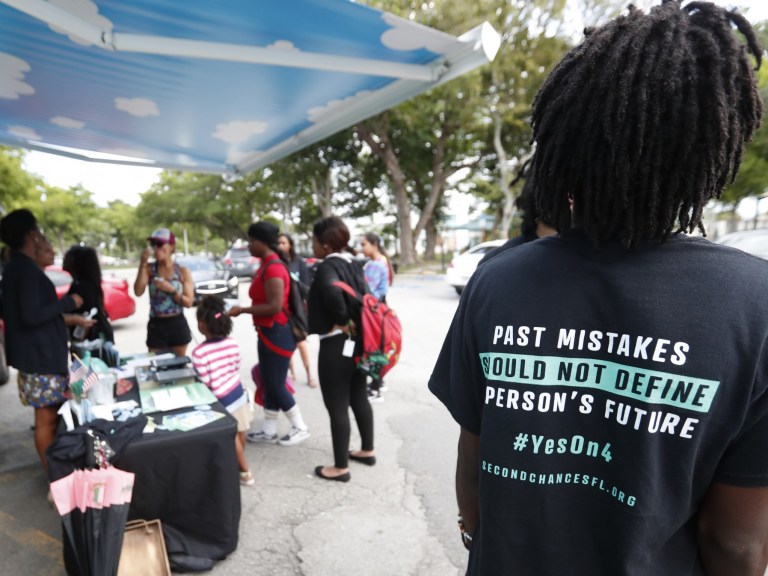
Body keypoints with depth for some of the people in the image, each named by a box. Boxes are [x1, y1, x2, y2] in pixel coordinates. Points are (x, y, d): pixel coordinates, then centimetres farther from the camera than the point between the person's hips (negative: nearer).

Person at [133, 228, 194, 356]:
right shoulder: (149, 268, 0)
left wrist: (171, 290, -18)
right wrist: (143, 264, -18)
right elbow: (138, 292, -16)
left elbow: (189, 302, -4)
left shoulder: (183, 271, -2)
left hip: (177, 325, 0)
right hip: (156, 325, 0)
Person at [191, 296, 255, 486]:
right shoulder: (232, 343, -7)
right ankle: (239, 462, 45)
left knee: (232, 437, 10)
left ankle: (245, 473, 24)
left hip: (222, 400, -6)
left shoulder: (199, 353, -24)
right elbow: (236, 369, 4)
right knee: (239, 431, 23)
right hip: (237, 392, 6)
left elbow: (205, 384, -18)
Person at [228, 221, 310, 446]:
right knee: (269, 384, 16)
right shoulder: (267, 264, 11)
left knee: (276, 385, 1)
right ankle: (269, 431, 28)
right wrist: (243, 309, 9)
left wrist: (242, 310, -18)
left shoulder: (273, 267, -20)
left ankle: (300, 428, 18)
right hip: (268, 332, 10)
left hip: (278, 334, -10)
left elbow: (274, 306, -26)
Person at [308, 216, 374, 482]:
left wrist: (342, 321, -24)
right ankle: (367, 450, 35)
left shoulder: (327, 267, -18)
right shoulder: (352, 263, 8)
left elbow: (331, 291, -38)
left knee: (337, 406, 4)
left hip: (336, 345, -9)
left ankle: (341, 467, 18)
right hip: (358, 341, 9)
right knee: (359, 397, 20)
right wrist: (352, 321, 7)